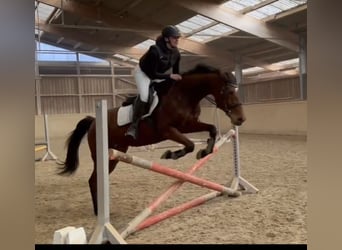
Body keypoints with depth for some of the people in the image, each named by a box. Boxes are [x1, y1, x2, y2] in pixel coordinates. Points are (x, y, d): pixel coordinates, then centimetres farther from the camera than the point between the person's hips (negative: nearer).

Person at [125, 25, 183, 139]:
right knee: (144, 96, -29)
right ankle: (134, 126, -16)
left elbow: (176, 72, -2)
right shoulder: (155, 51, -35)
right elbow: (152, 74, -33)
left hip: (158, 74, 8)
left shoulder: (176, 54, -15)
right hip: (142, 72, -8)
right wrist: (170, 76, -35)